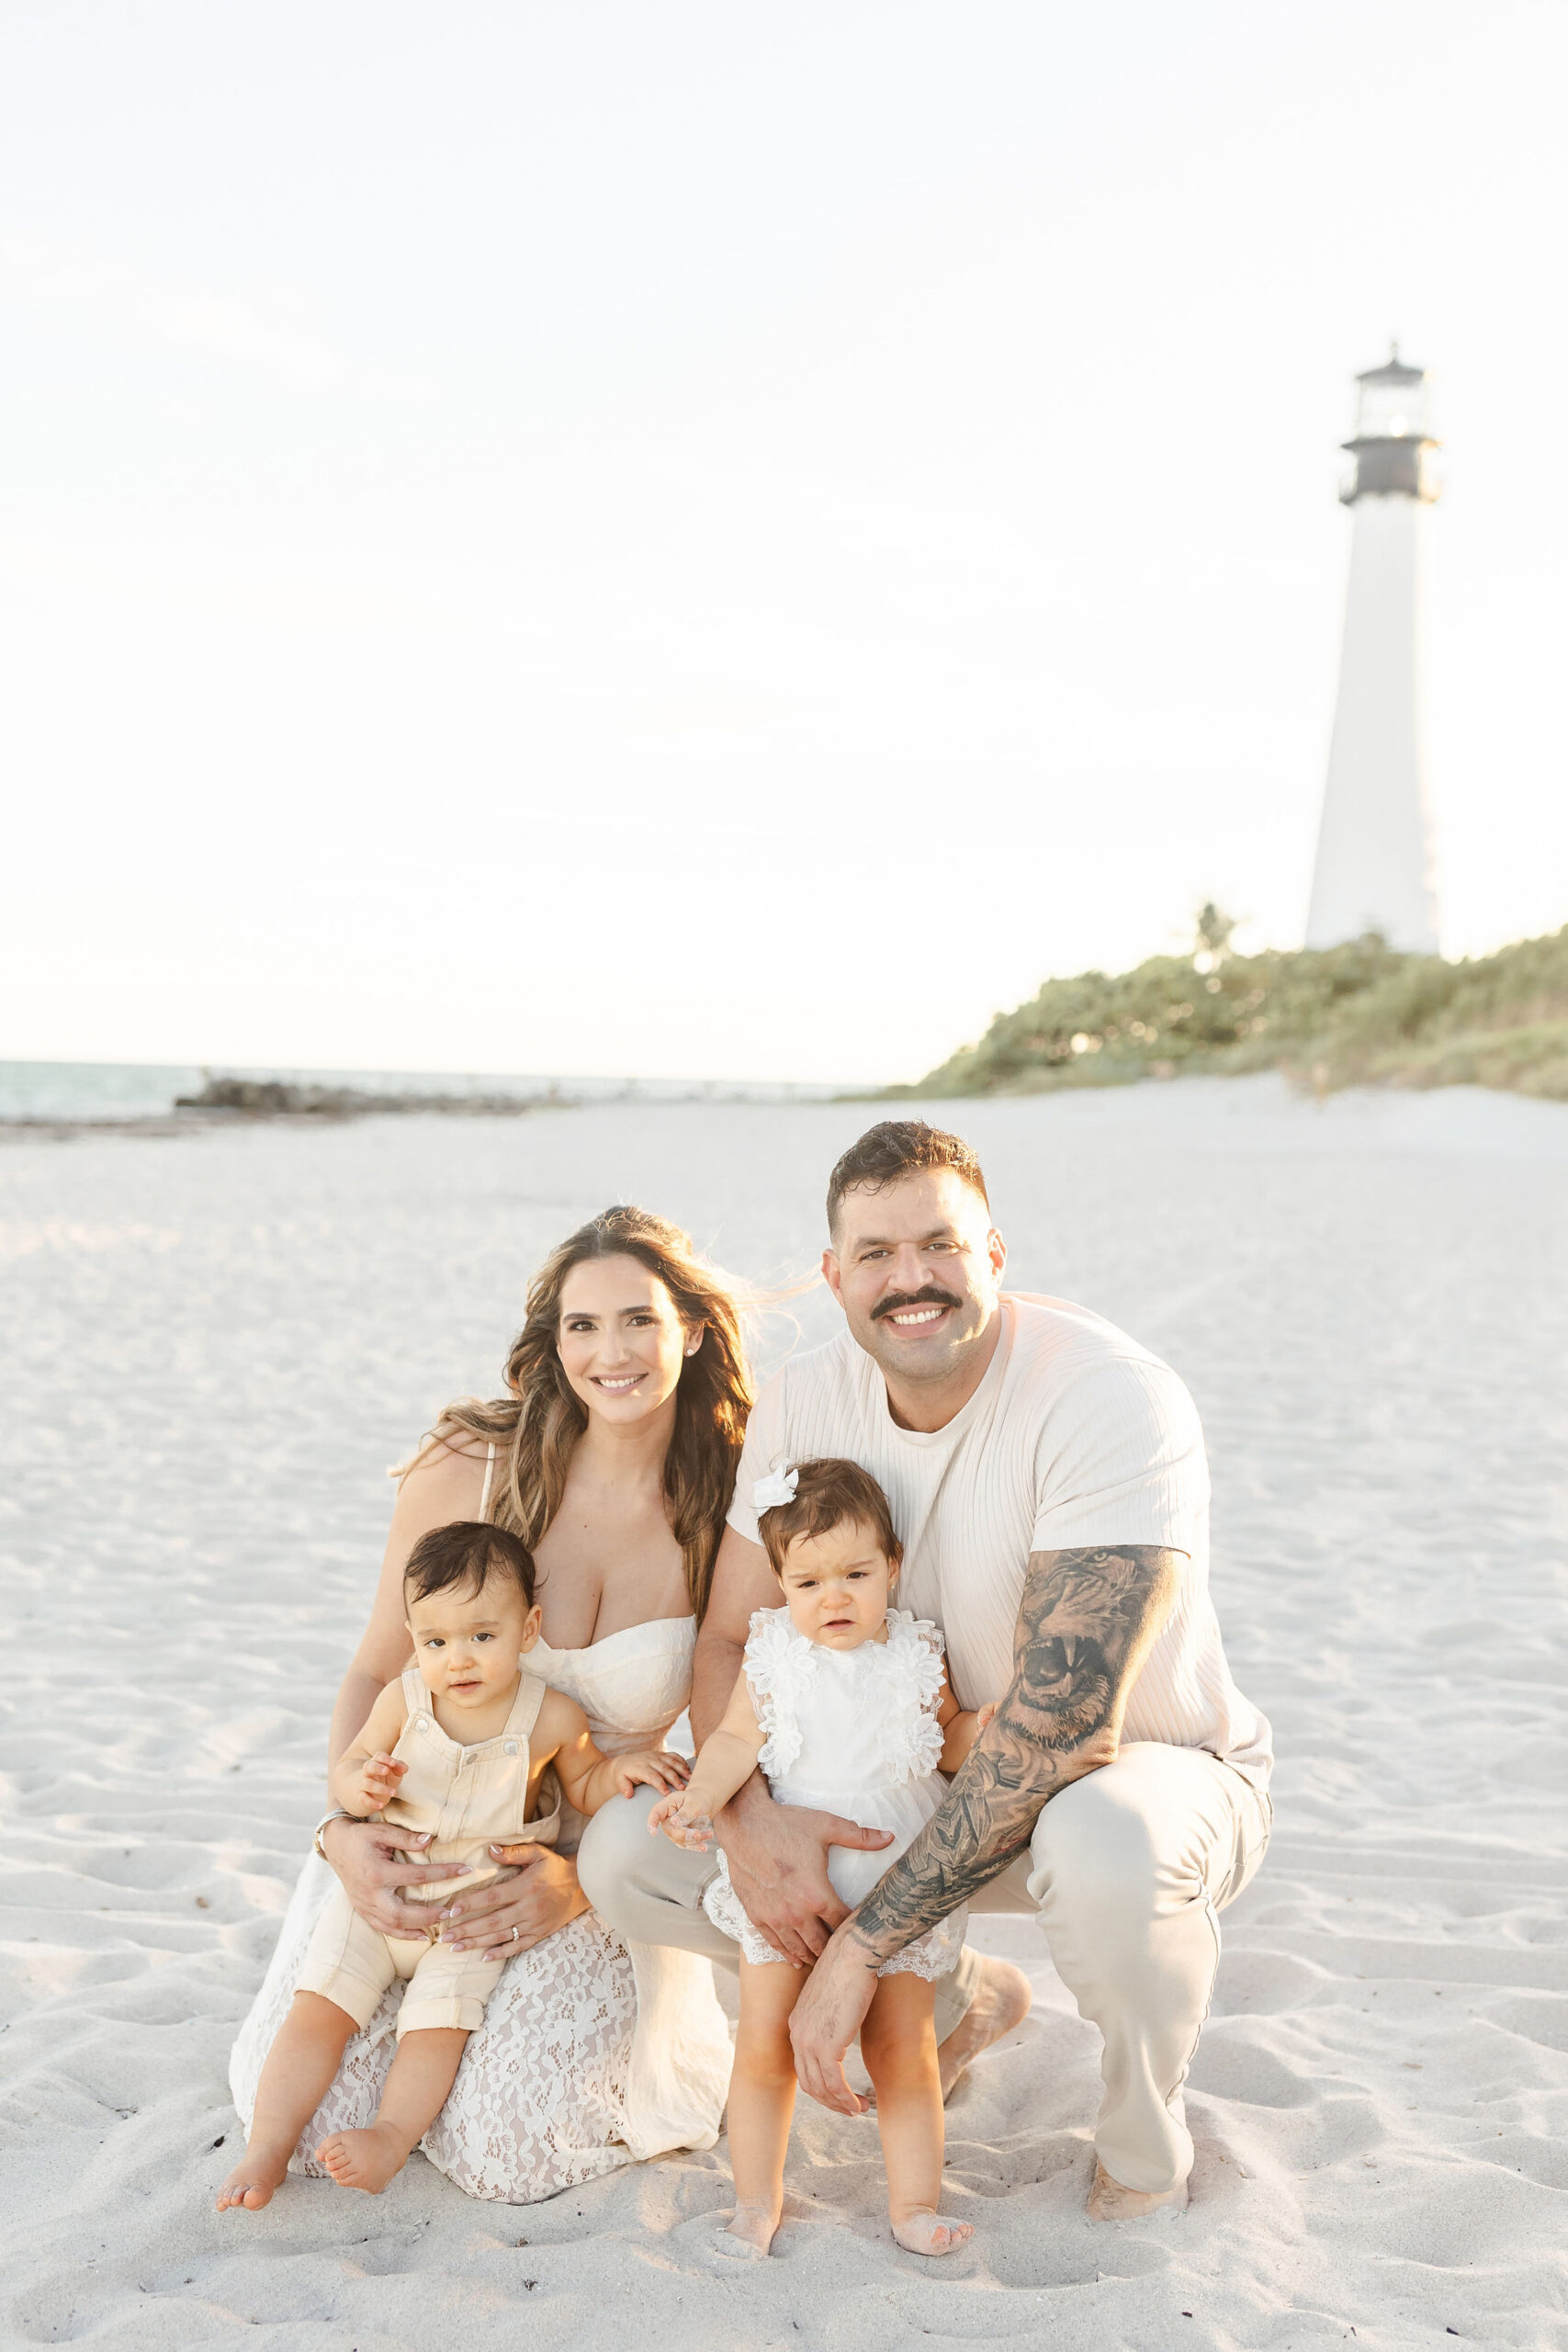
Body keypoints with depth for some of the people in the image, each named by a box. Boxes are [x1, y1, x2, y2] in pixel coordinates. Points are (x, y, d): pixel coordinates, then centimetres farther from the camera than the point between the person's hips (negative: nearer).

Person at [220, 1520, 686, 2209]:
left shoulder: (551, 1717, -10)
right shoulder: (402, 1701, -9)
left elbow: (581, 1787, 8)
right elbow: (348, 1765, 1)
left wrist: (619, 1770, -14)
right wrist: (360, 1786, -23)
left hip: (475, 1908, -1)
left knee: (439, 2022, -17)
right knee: (316, 2010, -4)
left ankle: (392, 2134, -7)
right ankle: (266, 2147, 1)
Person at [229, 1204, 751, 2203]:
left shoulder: (729, 1520, -12)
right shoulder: (468, 1472, -11)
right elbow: (375, 1674, -1)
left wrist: (587, 1881, -20)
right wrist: (345, 1829, -19)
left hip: (613, 1864, -2)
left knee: (509, 2149, -17)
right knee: (299, 2115, -8)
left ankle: (700, 2049, 15)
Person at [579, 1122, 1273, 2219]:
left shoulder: (1114, 1400, -28)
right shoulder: (803, 1401, -8)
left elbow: (1062, 1726, -33)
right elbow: (726, 1643, -4)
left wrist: (860, 1950, -32)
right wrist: (750, 1819, -26)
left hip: (1153, 1770, -5)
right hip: (926, 1782, 5)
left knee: (1104, 1847, -42)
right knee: (625, 1856, -9)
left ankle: (1148, 2140, -7)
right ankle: (947, 2002, 14)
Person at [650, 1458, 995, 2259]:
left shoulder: (916, 1656, -2)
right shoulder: (772, 1656, -2)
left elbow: (948, 1746, 6)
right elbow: (736, 1740, -3)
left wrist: (980, 1728, -15)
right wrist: (699, 1798, -20)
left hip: (896, 1881, 0)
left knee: (903, 2050, 3)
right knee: (765, 2045, 2)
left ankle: (915, 2202, 17)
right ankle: (757, 2199, 19)